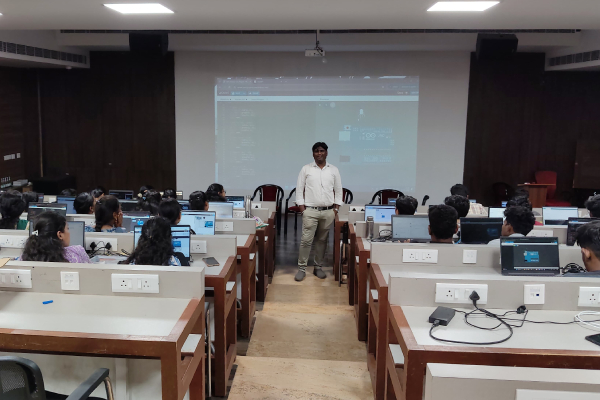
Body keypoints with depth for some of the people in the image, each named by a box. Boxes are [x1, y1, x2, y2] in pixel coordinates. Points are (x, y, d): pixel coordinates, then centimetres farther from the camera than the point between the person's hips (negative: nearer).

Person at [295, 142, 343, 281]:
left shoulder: (334, 170, 8)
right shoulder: (306, 169, 2)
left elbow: (338, 190, 11)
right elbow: (299, 189, 3)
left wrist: (336, 208, 4)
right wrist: (302, 208, -4)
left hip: (328, 211, 2)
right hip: (310, 211, -2)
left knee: (322, 240, 9)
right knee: (306, 240, -6)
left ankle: (318, 267, 20)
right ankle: (302, 268, 3)